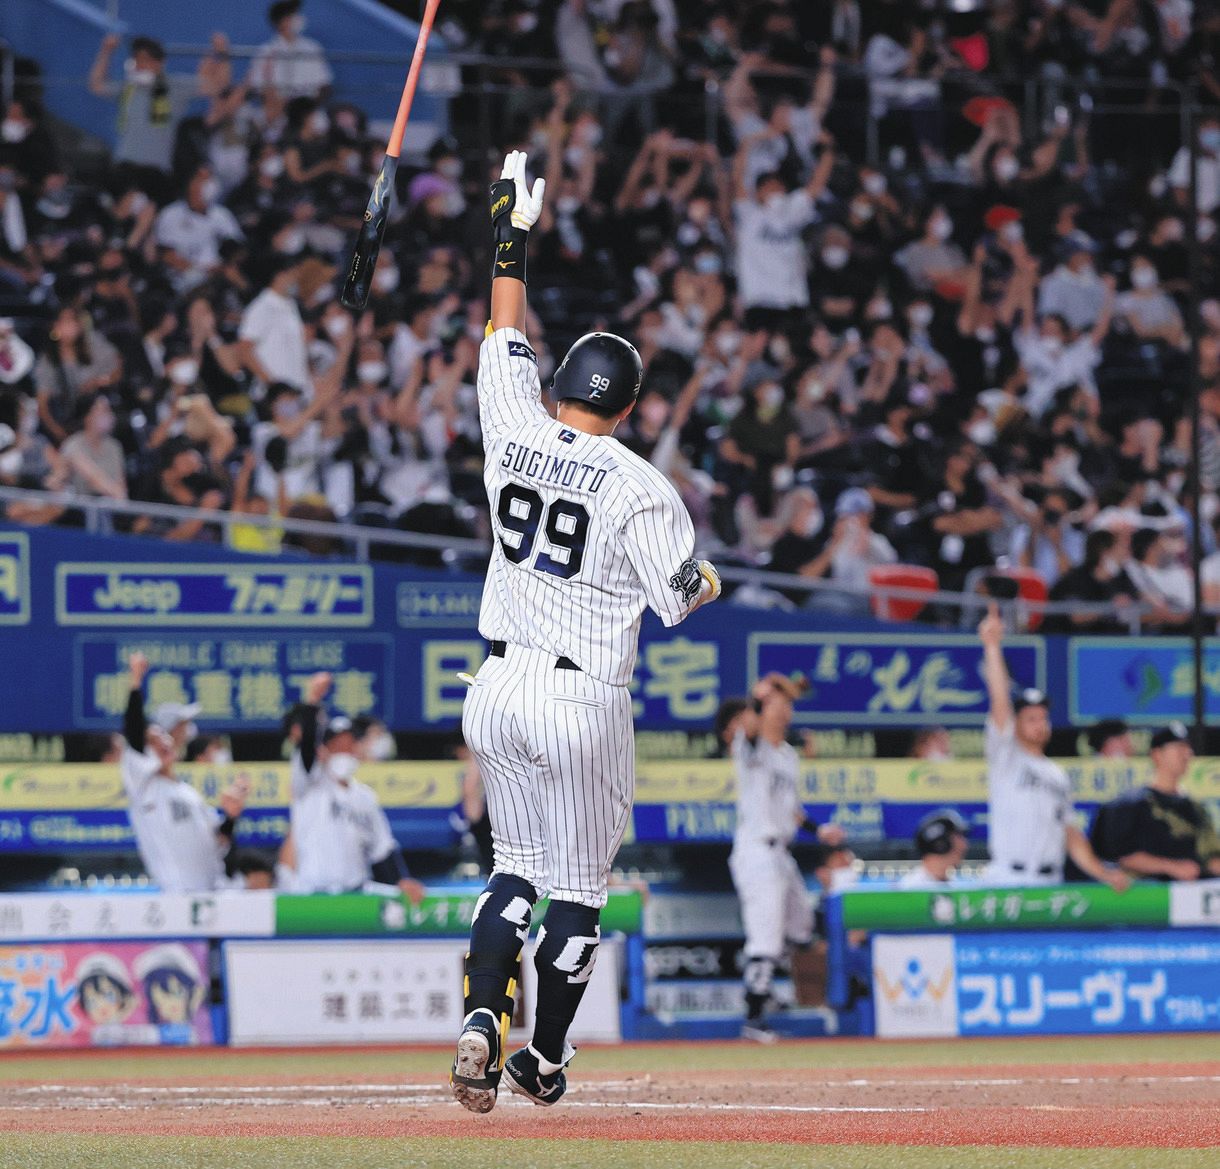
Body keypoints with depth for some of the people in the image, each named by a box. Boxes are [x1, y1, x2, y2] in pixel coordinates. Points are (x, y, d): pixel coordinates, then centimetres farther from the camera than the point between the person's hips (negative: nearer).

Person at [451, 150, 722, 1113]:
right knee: (578, 886, 9)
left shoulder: (516, 435, -2)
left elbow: (506, 340, 13)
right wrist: (714, 580, 15)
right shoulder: (641, 490, -13)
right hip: (583, 703, -4)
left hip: (498, 690, 4)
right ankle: (546, 1062, 14)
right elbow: (683, 598, -8)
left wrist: (514, 235, 21)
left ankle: (483, 1020, -6)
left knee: (517, 869, 16)